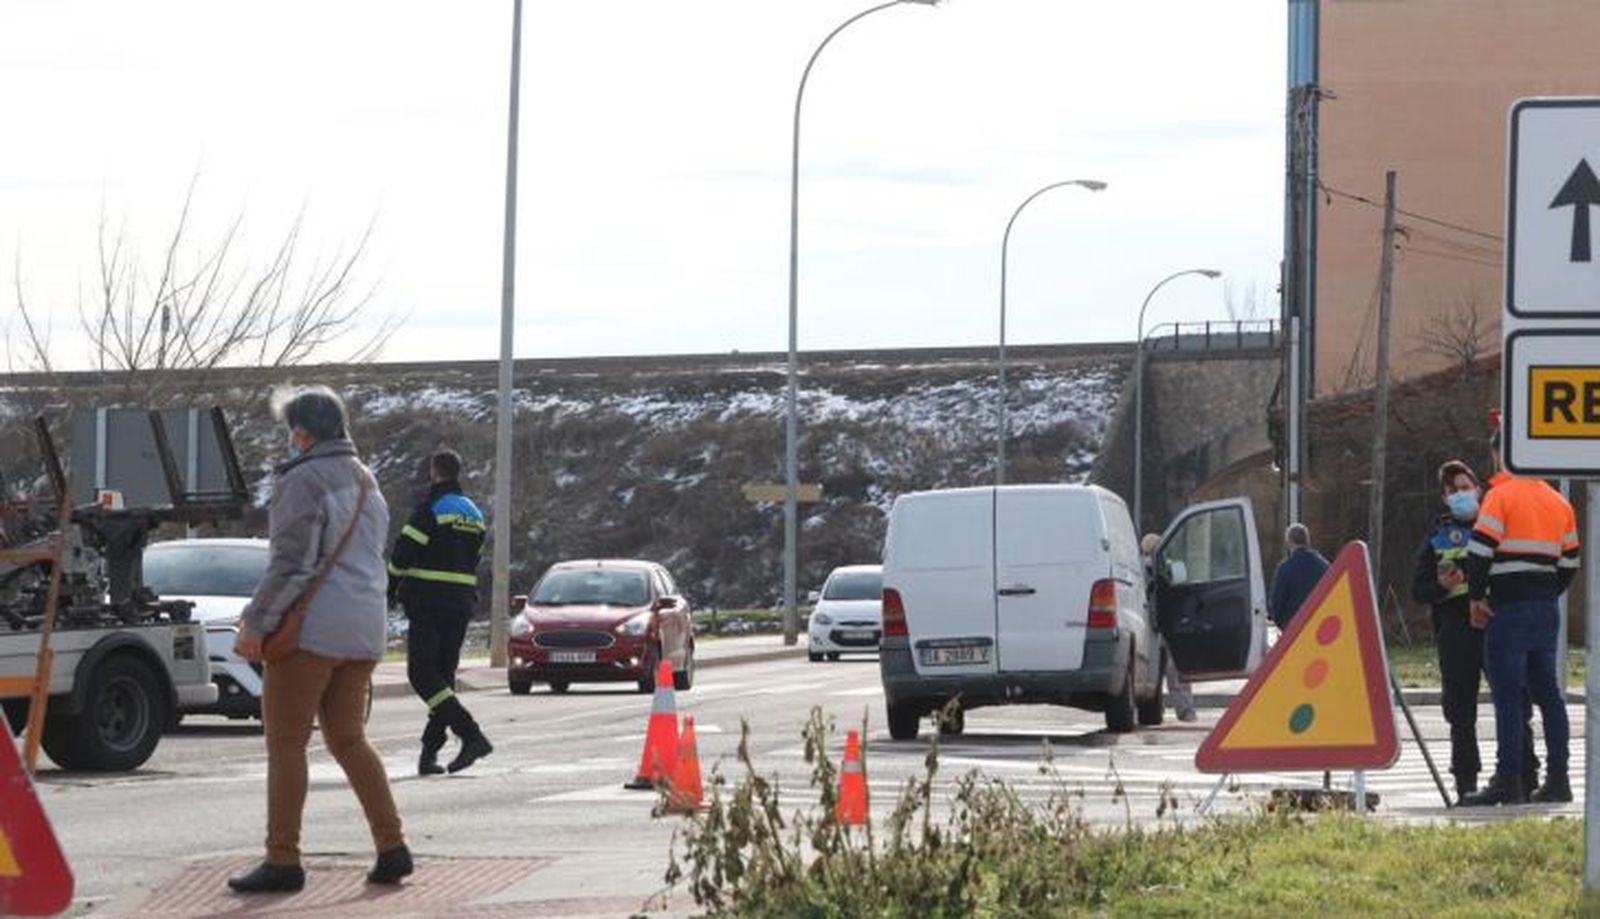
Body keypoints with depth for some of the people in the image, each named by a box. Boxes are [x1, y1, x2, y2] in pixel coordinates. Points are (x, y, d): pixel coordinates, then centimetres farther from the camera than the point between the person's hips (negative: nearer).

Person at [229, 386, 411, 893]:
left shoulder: (303, 480, -10)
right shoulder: (365, 481, 18)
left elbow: (291, 562, -17)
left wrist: (255, 622, -14)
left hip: (312, 628, -8)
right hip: (364, 629, 8)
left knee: (286, 742, -2)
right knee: (349, 738, 15)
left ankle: (283, 858, -4)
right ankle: (391, 846, 7)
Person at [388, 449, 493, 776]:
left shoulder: (430, 509, -10)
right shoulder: (474, 513, 15)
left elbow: (403, 552, -13)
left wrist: (391, 589, 2)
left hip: (429, 602, -8)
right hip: (462, 602, 8)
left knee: (422, 673, -8)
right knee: (443, 674, 10)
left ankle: (471, 735, -21)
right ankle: (430, 751, 7)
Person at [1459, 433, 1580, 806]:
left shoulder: (1501, 496, -7)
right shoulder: (1559, 503, 15)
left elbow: (1479, 551, -14)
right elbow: (1569, 563, 16)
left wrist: (1476, 597, -4)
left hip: (1509, 609, -7)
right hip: (1547, 609, 7)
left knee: (1507, 695, -6)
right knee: (1546, 692, 11)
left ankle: (1509, 780, -10)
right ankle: (1557, 779, 10)